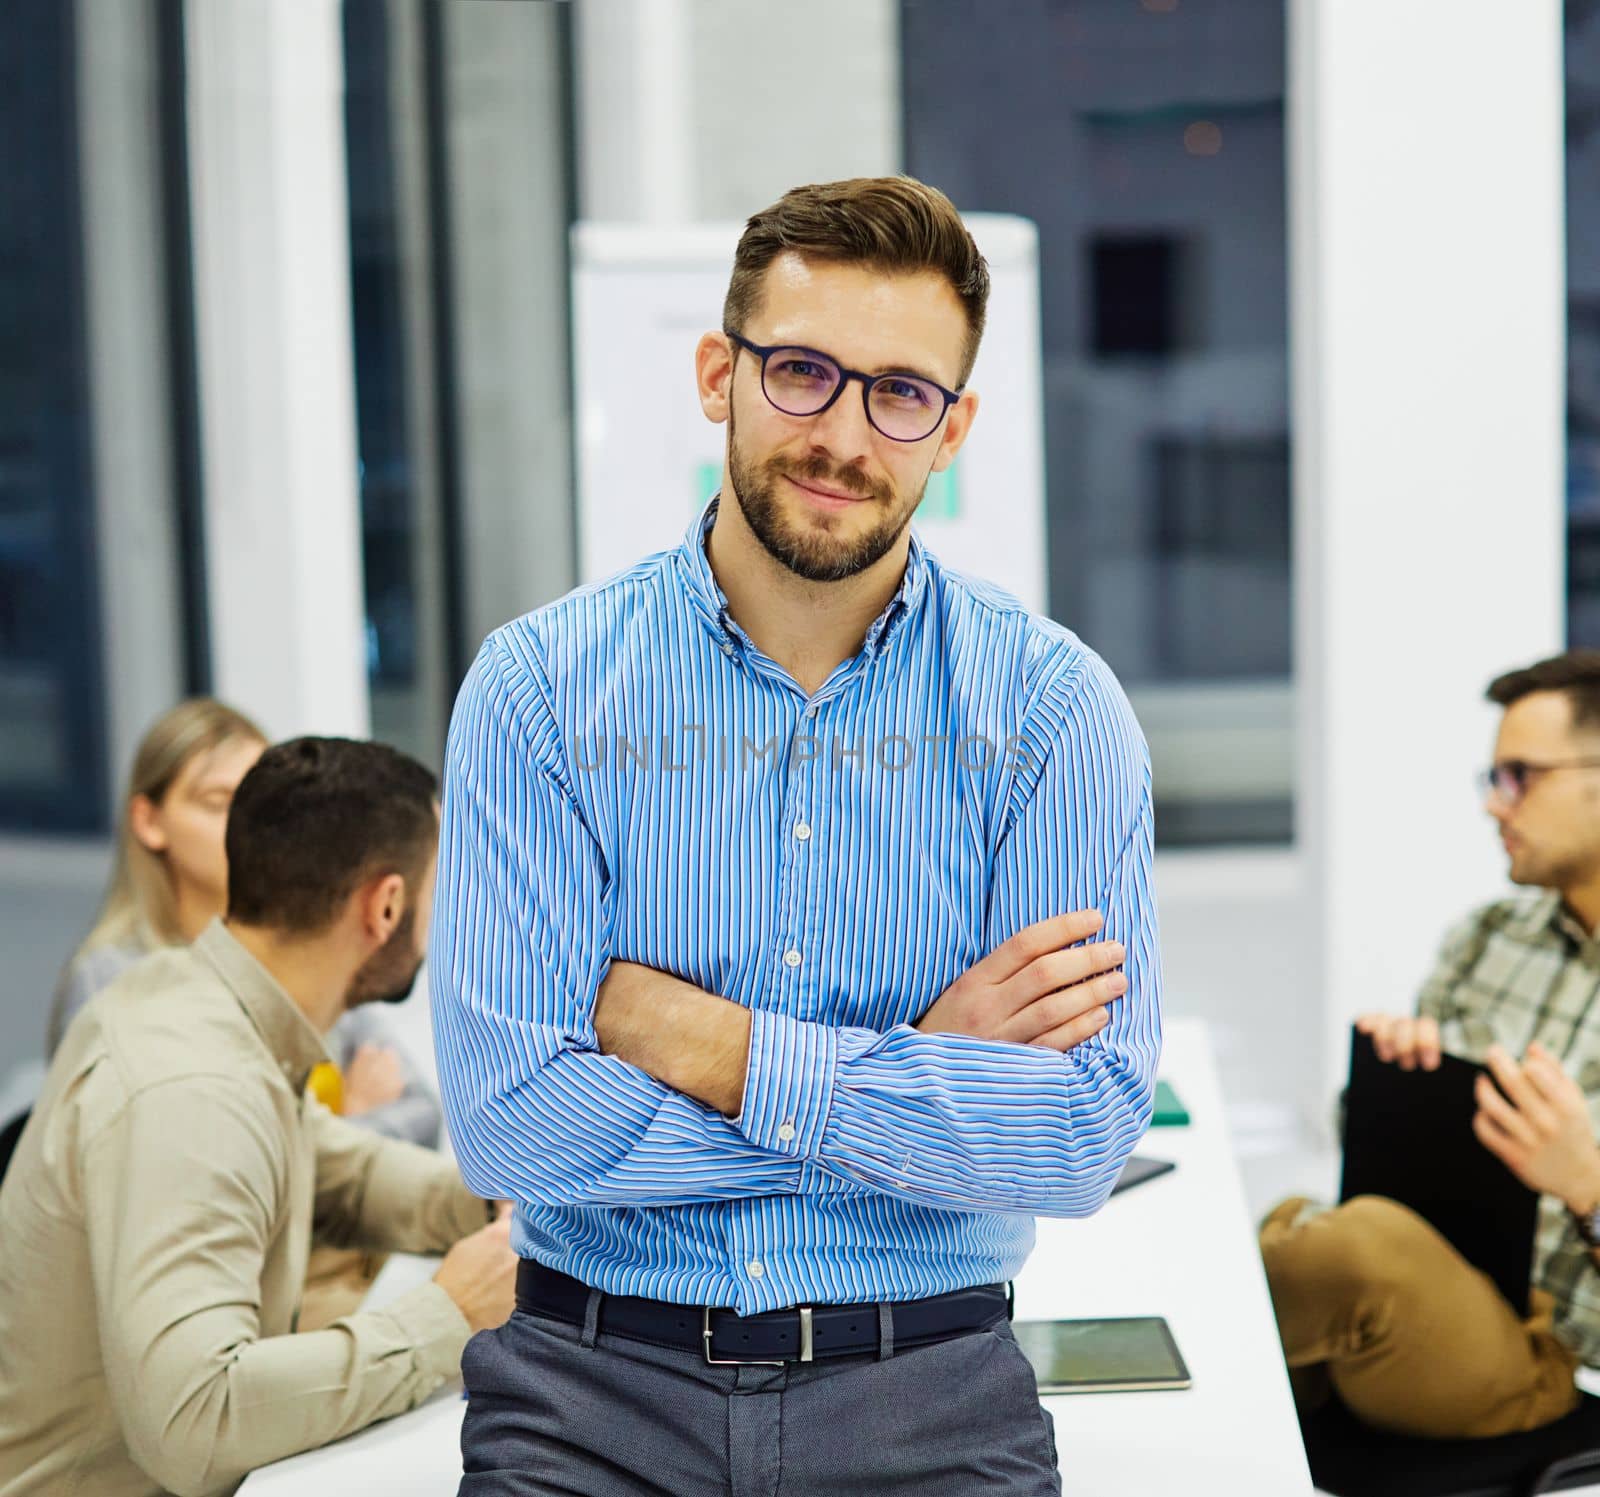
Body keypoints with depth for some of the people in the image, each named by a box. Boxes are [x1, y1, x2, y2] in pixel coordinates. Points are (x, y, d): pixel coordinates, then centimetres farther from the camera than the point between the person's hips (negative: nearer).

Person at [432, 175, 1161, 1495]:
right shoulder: (538, 688, -1)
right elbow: (509, 1118, -9)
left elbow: (1085, 1135, -8)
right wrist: (921, 1071, -8)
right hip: (595, 1386, -1)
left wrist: (702, 1042, -11)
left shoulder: (1053, 707, 0)